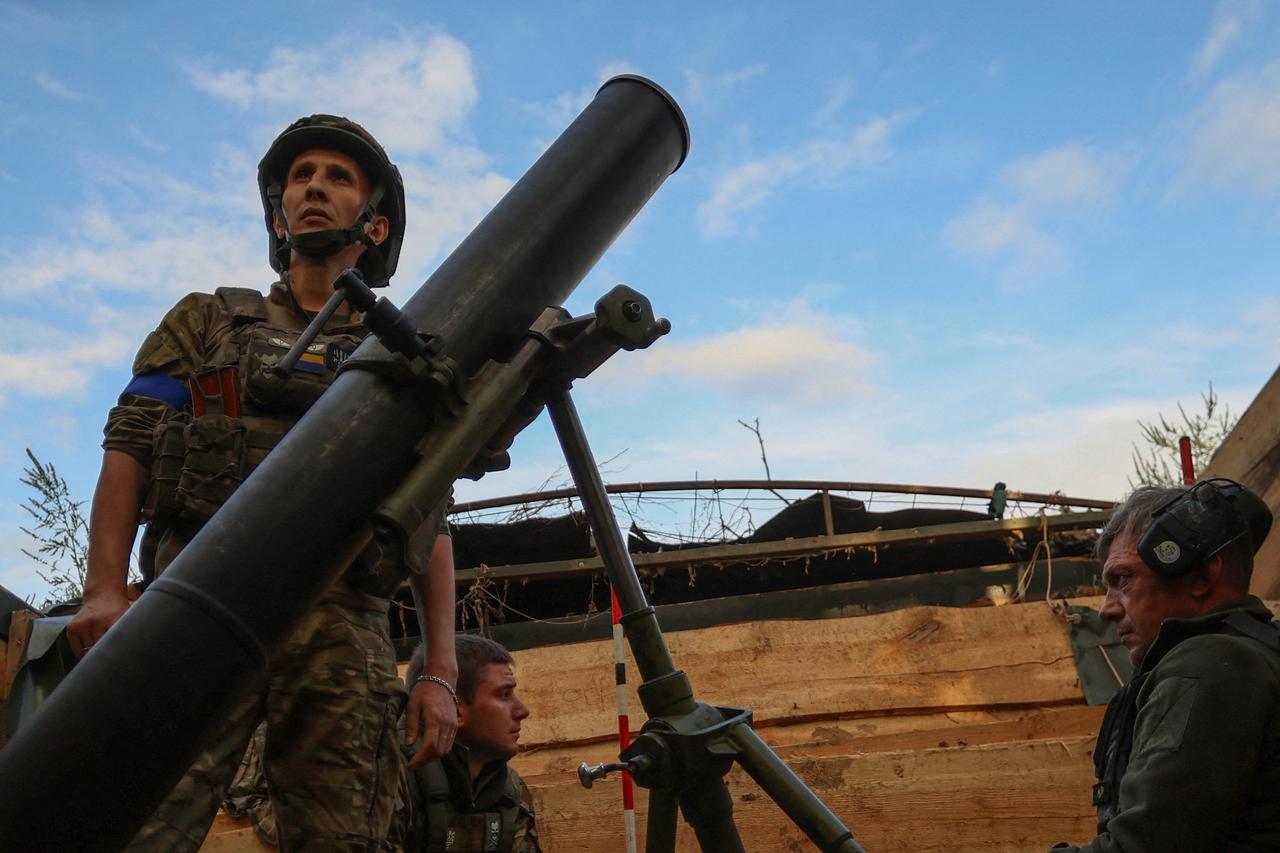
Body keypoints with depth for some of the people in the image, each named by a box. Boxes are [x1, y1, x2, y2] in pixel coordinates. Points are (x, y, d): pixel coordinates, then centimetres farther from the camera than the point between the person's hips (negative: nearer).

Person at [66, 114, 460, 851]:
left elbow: (433, 527, 17)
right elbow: (128, 450, 11)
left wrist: (442, 673, 7)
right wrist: (105, 589, -7)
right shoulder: (210, 321, 23)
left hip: (346, 631, 1)